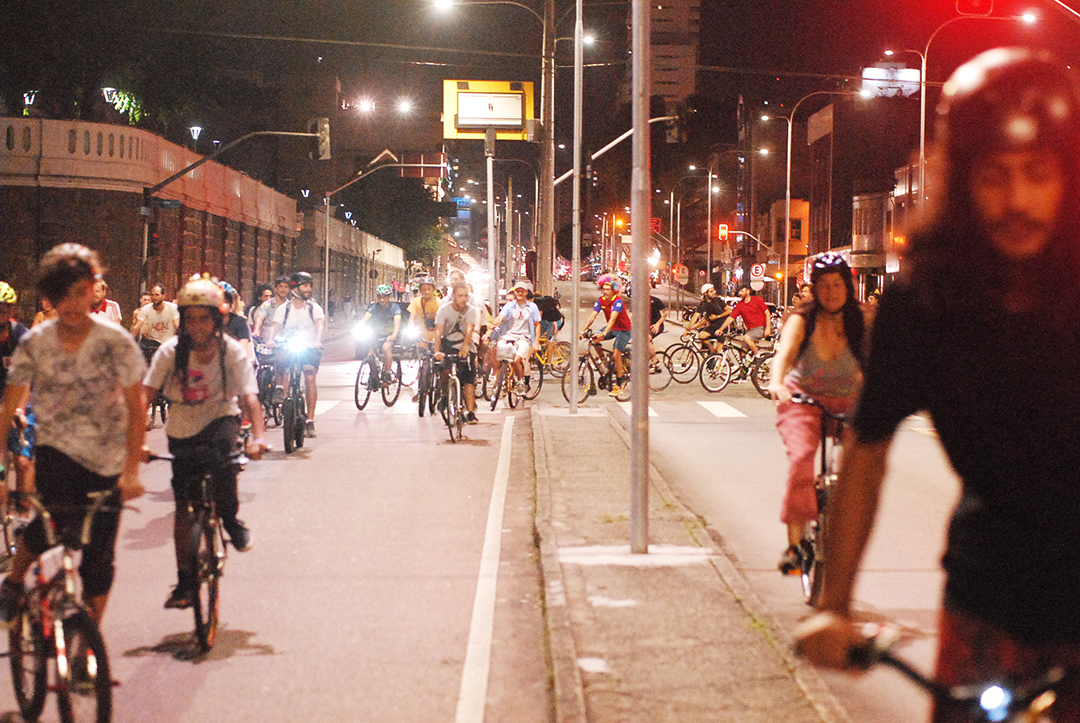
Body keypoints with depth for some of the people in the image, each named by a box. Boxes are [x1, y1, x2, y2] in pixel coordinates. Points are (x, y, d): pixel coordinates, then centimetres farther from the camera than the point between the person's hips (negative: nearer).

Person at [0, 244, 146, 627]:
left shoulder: (115, 341, -10)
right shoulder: (34, 343, -6)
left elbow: (136, 408, -9)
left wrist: (131, 470, -17)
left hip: (106, 462, 0)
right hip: (56, 449, 0)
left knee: (99, 561, 1)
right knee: (54, 521, -27)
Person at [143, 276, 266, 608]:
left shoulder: (232, 351, -17)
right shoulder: (171, 351, -16)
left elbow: (250, 397, -26)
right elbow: (144, 393, -21)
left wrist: (258, 437, -43)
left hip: (220, 417, -1)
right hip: (182, 430, 2)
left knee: (221, 450, -36)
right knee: (182, 504, 0)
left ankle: (231, 520, -11)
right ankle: (185, 580, 12)